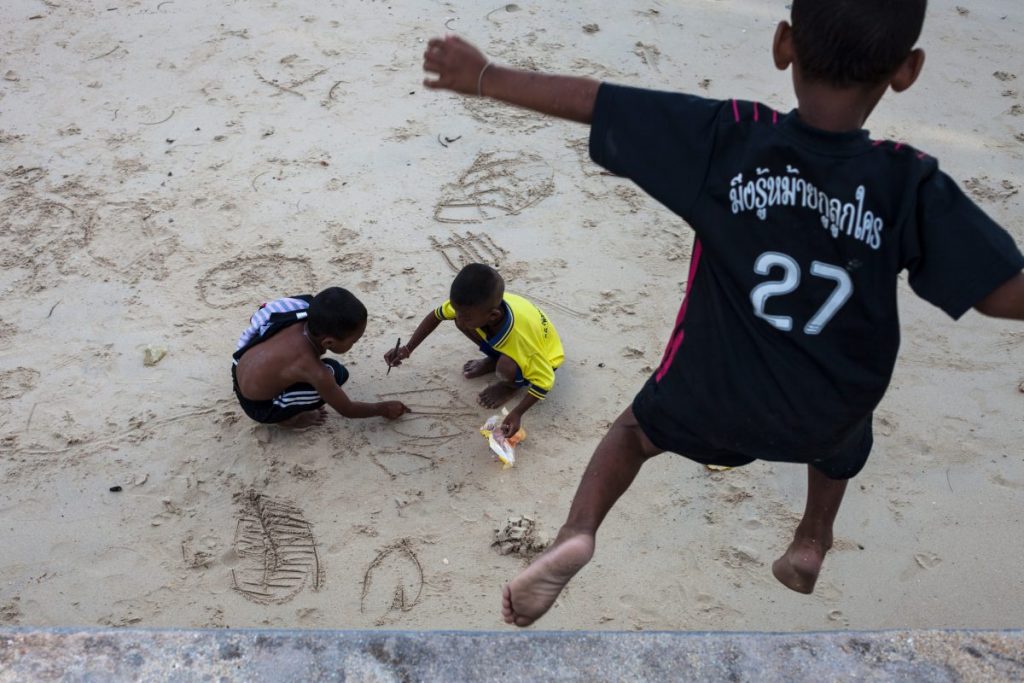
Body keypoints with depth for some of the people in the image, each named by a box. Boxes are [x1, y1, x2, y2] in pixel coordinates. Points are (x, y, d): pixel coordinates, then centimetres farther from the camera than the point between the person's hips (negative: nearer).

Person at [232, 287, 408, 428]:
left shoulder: (301, 321, -16)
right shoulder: (315, 371, -32)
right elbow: (347, 409, -14)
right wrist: (383, 409, 1)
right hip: (259, 407, -7)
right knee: (336, 373, -23)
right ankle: (287, 418, -2)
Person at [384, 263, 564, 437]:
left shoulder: (519, 337, -44)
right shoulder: (476, 304, -29)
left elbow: (545, 382, -33)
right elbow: (436, 315, -9)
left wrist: (517, 413, -39)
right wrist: (407, 349, -13)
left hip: (545, 353, -5)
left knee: (506, 368, -37)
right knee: (463, 322, -13)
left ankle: (513, 384, 2)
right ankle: (494, 360, 13)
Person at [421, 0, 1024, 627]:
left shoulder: (729, 136, -22)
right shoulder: (914, 185, -22)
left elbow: (592, 102, -18)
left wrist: (482, 76, -7)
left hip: (713, 388, -1)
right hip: (825, 413, 1)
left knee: (642, 427, 28)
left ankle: (577, 532, 6)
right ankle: (813, 539, 35)